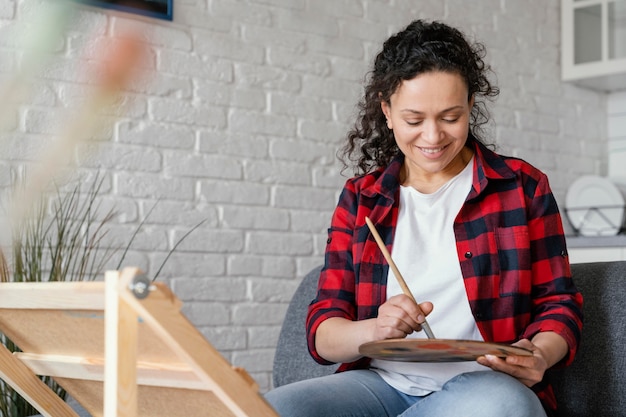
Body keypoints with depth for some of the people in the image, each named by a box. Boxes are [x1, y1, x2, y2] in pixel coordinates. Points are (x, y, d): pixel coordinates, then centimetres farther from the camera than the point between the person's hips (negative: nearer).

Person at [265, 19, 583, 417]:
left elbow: (559, 305, 8)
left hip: (485, 383, 1)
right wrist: (374, 330, -17)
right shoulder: (360, 197, 13)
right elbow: (322, 331, 7)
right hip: (382, 382, 0)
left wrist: (540, 355, -16)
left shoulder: (523, 187, 9)